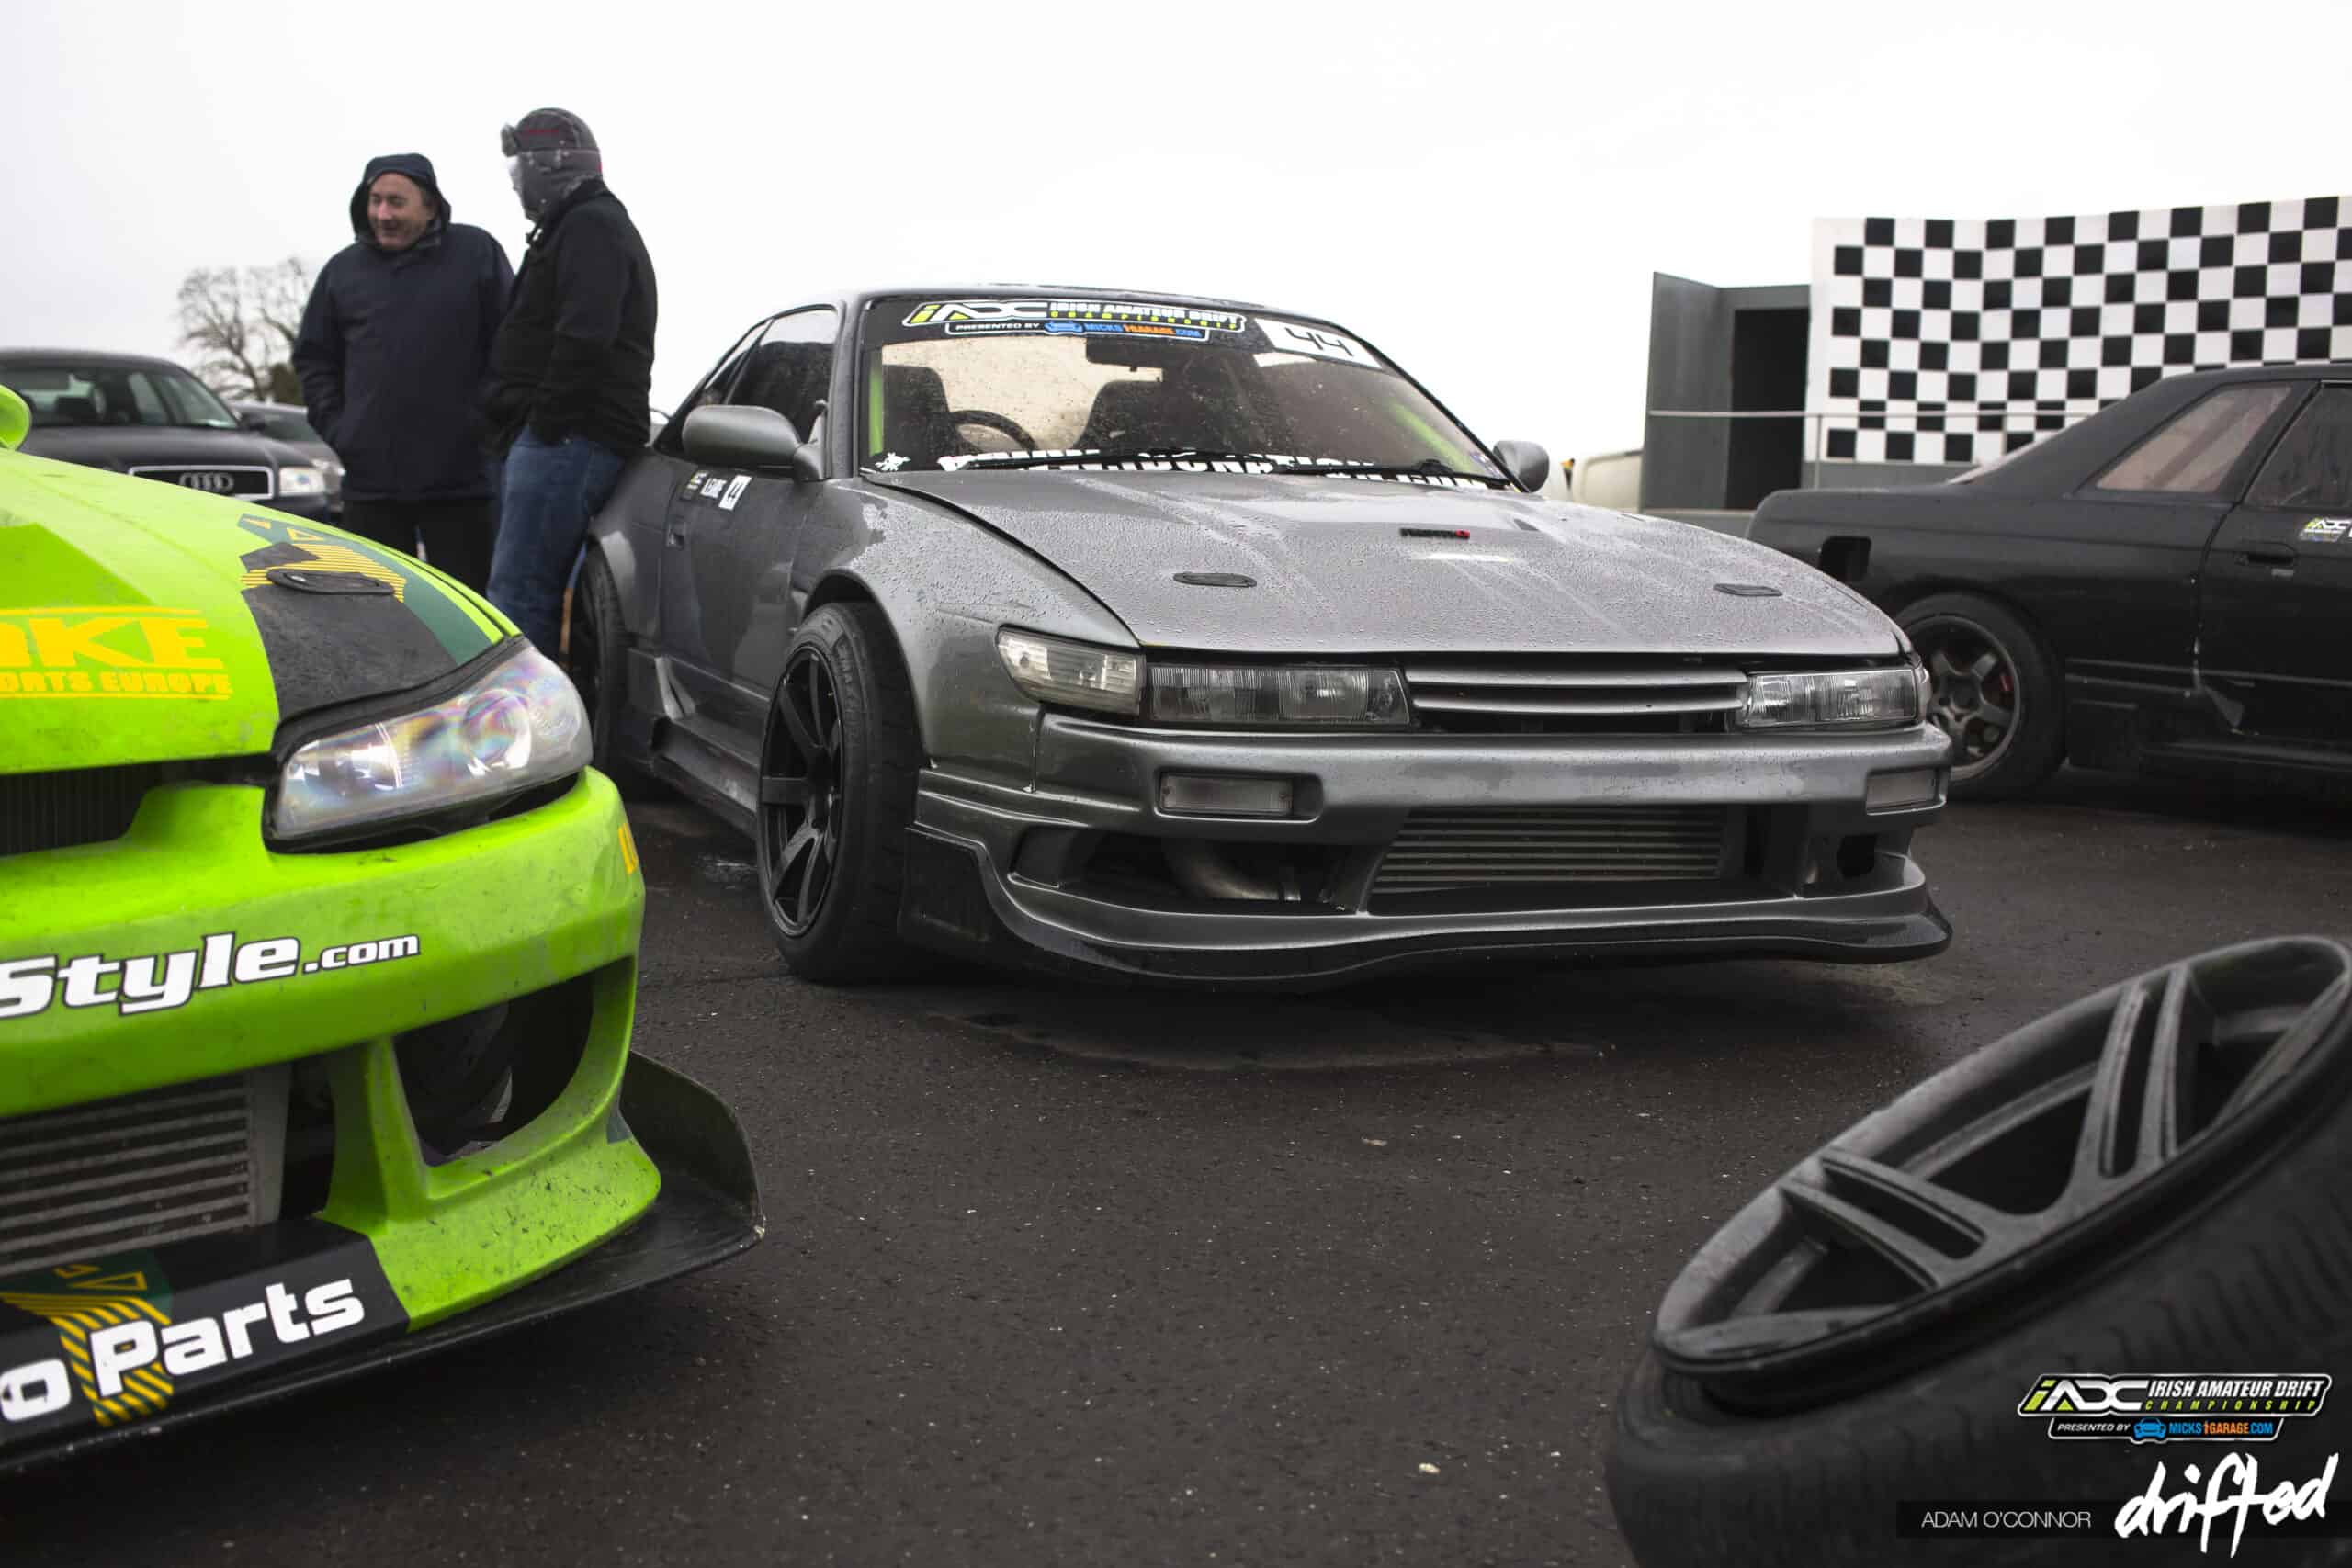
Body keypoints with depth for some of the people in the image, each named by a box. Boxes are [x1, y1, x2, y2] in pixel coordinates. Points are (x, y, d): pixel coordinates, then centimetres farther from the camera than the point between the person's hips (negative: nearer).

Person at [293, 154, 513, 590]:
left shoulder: (476, 252, 1)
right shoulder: (343, 269, 10)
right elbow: (312, 357, 17)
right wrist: (334, 426, 5)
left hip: (461, 477, -3)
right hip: (369, 477, 3)